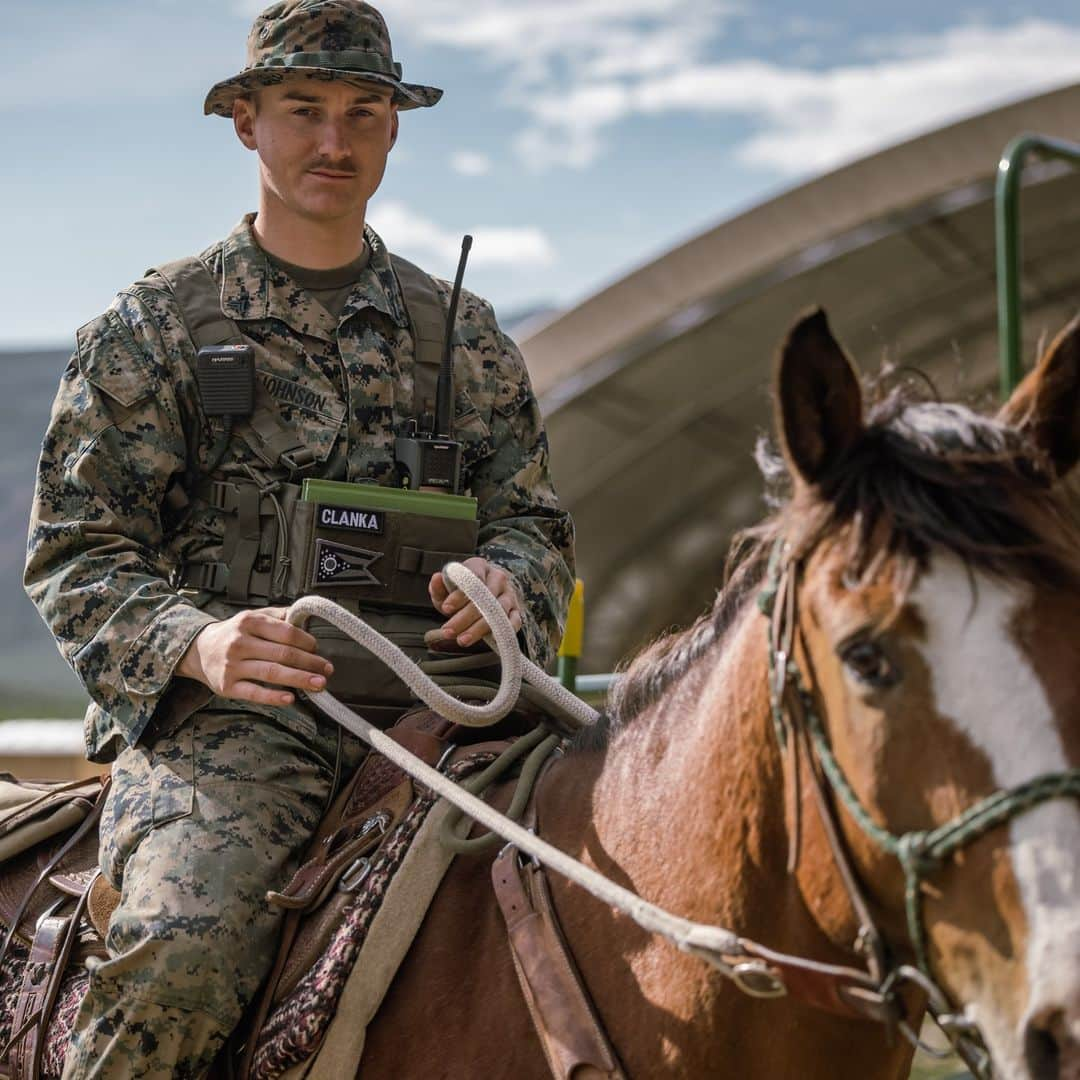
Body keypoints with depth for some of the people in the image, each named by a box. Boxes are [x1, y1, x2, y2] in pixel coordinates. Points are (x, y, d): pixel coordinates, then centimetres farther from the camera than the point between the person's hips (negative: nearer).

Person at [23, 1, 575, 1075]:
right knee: (186, 944, -32)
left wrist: (505, 580, -6)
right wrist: (196, 642, -18)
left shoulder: (462, 334, 18)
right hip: (221, 715, -3)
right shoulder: (151, 328, 8)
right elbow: (77, 551, 4)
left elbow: (535, 521, 20)